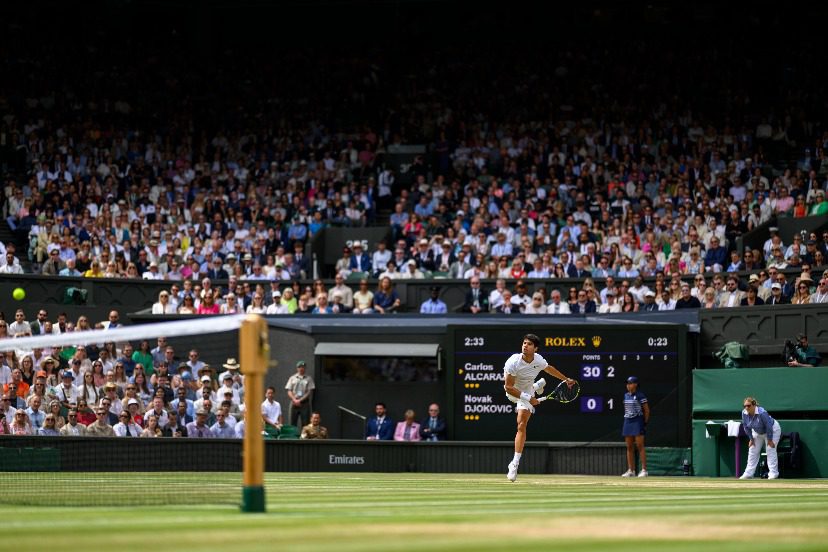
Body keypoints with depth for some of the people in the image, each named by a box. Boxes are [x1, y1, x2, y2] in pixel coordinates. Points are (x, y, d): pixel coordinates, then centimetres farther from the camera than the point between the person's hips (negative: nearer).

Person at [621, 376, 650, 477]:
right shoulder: (626, 395, 12)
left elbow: (647, 410, -6)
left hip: (638, 421, -7)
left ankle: (644, 470, -7)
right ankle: (631, 470, 10)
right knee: (629, 447, 6)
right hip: (627, 421, 7)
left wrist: (645, 423, -10)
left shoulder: (640, 396, -7)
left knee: (640, 446, -9)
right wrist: (626, 418, 13)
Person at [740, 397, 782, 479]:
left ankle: (773, 473, -14)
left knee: (770, 450, -16)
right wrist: (751, 438, -3)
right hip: (758, 432, 6)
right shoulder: (744, 413, -20)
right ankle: (748, 474, 8)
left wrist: (769, 439, -23)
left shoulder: (762, 413, -38)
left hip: (772, 430, -6)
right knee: (752, 451, 3)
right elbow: (746, 427, -5)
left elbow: (769, 426, -30)